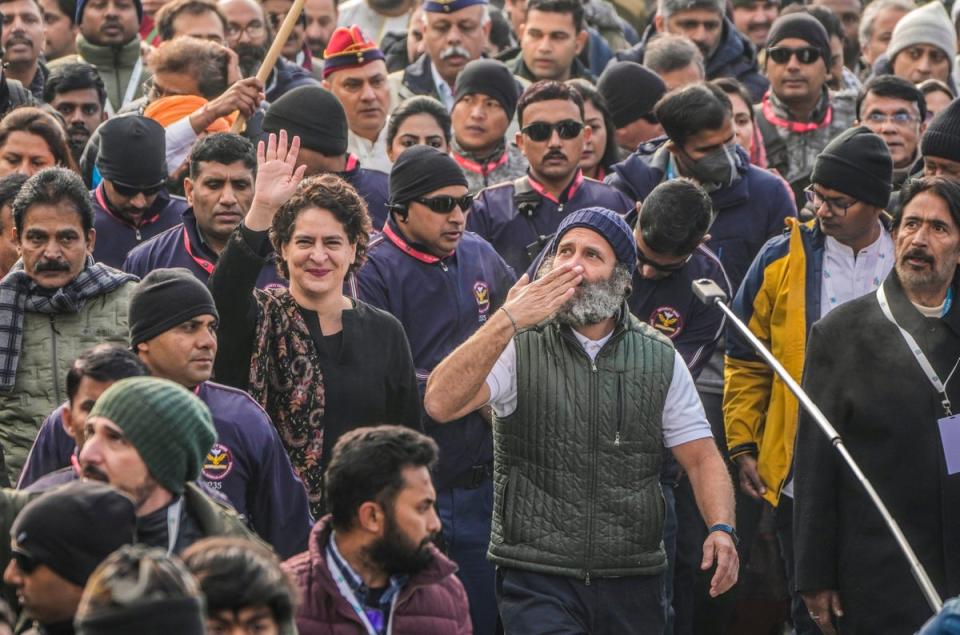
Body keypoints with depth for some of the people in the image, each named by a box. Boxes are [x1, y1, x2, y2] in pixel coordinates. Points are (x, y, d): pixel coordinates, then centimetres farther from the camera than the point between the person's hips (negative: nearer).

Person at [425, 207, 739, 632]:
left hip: (632, 581, 3)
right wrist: (508, 320, -22)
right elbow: (440, 404, -16)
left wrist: (721, 528, -13)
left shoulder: (660, 358, 8)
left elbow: (701, 457, 7)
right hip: (536, 577, -3)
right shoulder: (518, 346, 1)